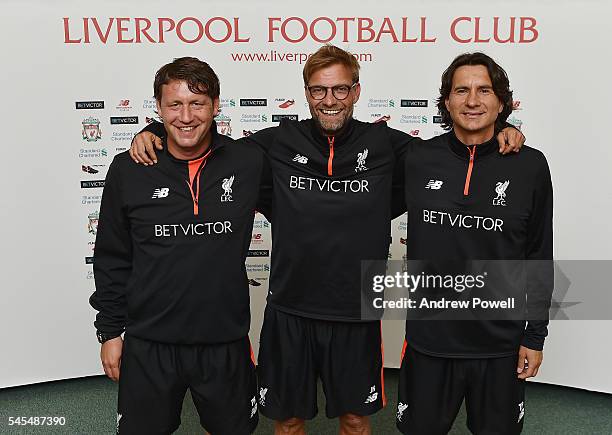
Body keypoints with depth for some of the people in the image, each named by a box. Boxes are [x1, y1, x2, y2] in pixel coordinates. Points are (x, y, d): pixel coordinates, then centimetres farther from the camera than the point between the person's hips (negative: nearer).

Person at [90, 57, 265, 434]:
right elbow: (112, 259, 3)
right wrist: (110, 331, 4)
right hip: (148, 346, 0)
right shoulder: (129, 170, -5)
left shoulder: (249, 163, -7)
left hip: (226, 342, 0)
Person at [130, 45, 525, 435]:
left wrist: (500, 135, -5)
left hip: (357, 314, 0)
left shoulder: (385, 144, -2)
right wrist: (154, 133, -6)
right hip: (289, 313, 0)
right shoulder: (278, 143, -3)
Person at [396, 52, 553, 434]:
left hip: (500, 344, 0)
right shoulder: (416, 159, -5)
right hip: (428, 338, 0)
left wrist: (535, 336, 2)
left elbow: (539, 260, 0)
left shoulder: (530, 166, -5)